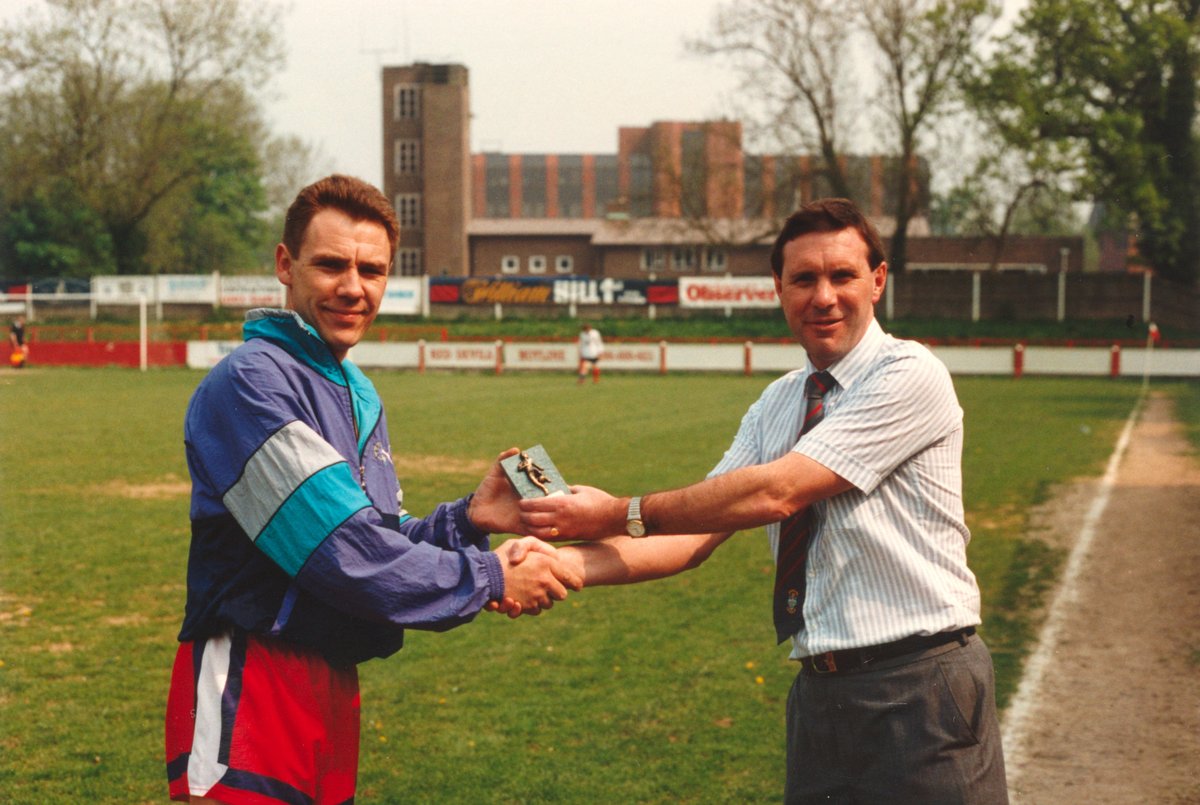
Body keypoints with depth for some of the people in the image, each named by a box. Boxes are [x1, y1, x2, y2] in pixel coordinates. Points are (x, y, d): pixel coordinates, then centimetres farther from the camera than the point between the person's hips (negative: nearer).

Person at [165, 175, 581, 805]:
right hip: (251, 688, -9)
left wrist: (467, 518, -1)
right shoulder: (251, 382, -14)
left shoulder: (358, 397, 16)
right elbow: (343, 552, -21)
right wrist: (491, 581, -12)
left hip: (333, 690, 9)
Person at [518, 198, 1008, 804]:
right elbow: (693, 535, 1)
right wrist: (563, 562, -14)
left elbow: (775, 492, -19)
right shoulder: (776, 406, 12)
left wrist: (622, 514, -14)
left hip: (920, 694, -6)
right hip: (822, 693, 6)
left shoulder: (909, 375, -11)